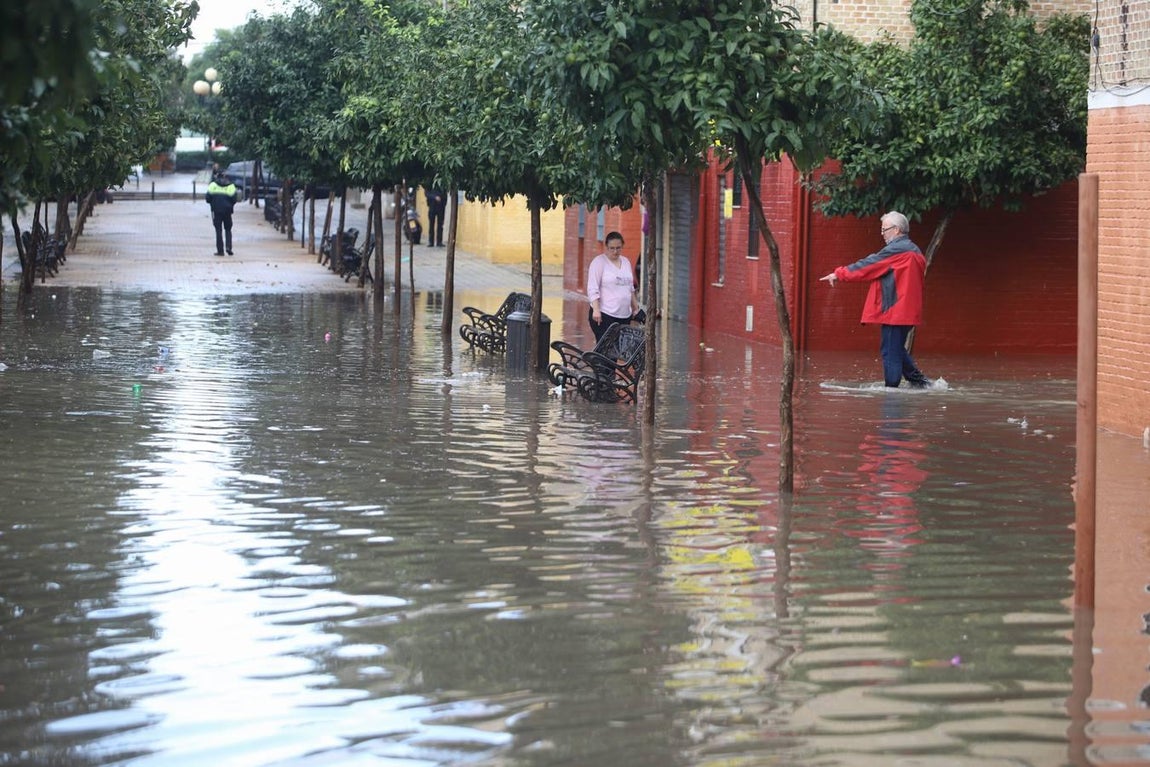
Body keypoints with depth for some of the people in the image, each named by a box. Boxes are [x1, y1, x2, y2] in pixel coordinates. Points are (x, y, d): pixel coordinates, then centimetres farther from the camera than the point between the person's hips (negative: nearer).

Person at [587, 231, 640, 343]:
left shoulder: (626, 262, 16)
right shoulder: (599, 262, -5)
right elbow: (592, 289, -11)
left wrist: (635, 307, 22)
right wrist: (596, 310, -20)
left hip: (625, 315, 7)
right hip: (604, 315, -7)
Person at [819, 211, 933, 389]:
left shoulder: (896, 250, -13)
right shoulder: (913, 250, 17)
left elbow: (868, 265, -10)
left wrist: (839, 274, -3)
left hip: (894, 310, -10)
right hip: (907, 310, 10)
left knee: (891, 351, -4)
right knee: (897, 349, 17)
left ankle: (891, 387, -2)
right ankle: (919, 381, 15)